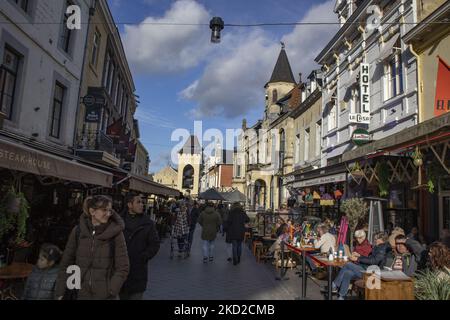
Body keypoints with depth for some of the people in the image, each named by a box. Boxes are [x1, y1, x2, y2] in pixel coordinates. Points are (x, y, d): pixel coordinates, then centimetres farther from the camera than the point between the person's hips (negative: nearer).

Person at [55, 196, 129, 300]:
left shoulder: (115, 232, -10)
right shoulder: (78, 231, -3)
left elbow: (123, 268, -8)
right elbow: (66, 264, 4)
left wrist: (110, 291, -14)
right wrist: (59, 292, 3)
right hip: (82, 294, 2)